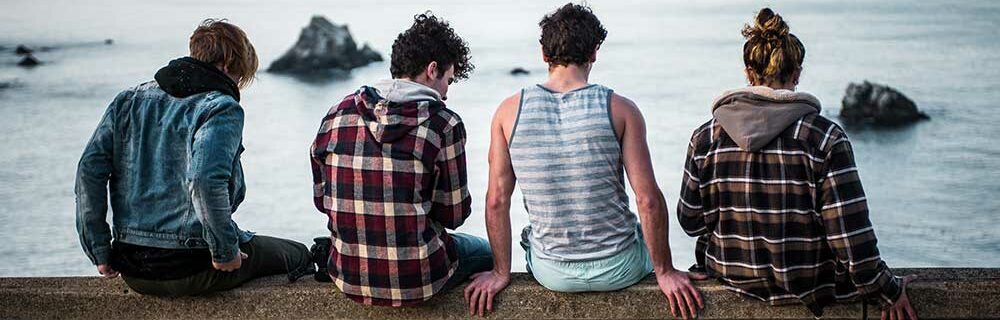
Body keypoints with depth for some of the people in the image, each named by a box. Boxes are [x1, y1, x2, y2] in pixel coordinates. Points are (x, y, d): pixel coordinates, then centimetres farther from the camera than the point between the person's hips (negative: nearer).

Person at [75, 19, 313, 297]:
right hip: (191, 271, -7)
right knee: (299, 255, 15)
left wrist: (100, 252, 6)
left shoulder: (129, 100, 9)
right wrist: (225, 251, -16)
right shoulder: (222, 108, -11)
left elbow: (89, 169, 2)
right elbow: (204, 180, -27)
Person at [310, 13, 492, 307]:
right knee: (487, 252, 28)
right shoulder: (443, 123, -13)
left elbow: (322, 199, 7)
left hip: (348, 277, 5)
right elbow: (454, 213, -8)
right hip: (417, 279, -5)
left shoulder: (337, 115, 0)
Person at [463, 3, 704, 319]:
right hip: (618, 269, -1)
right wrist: (665, 272, -2)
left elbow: (496, 201, -5)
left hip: (550, 273, 2)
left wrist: (501, 272, 5)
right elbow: (649, 201, -14)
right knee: (651, 238, 34)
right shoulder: (620, 109, -12)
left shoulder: (509, 111, -6)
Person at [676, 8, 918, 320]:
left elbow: (690, 222, -1)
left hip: (732, 280, 2)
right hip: (806, 287, -2)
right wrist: (888, 290, -2)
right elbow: (852, 237, -17)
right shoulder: (825, 138, -16)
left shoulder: (705, 138, -9)